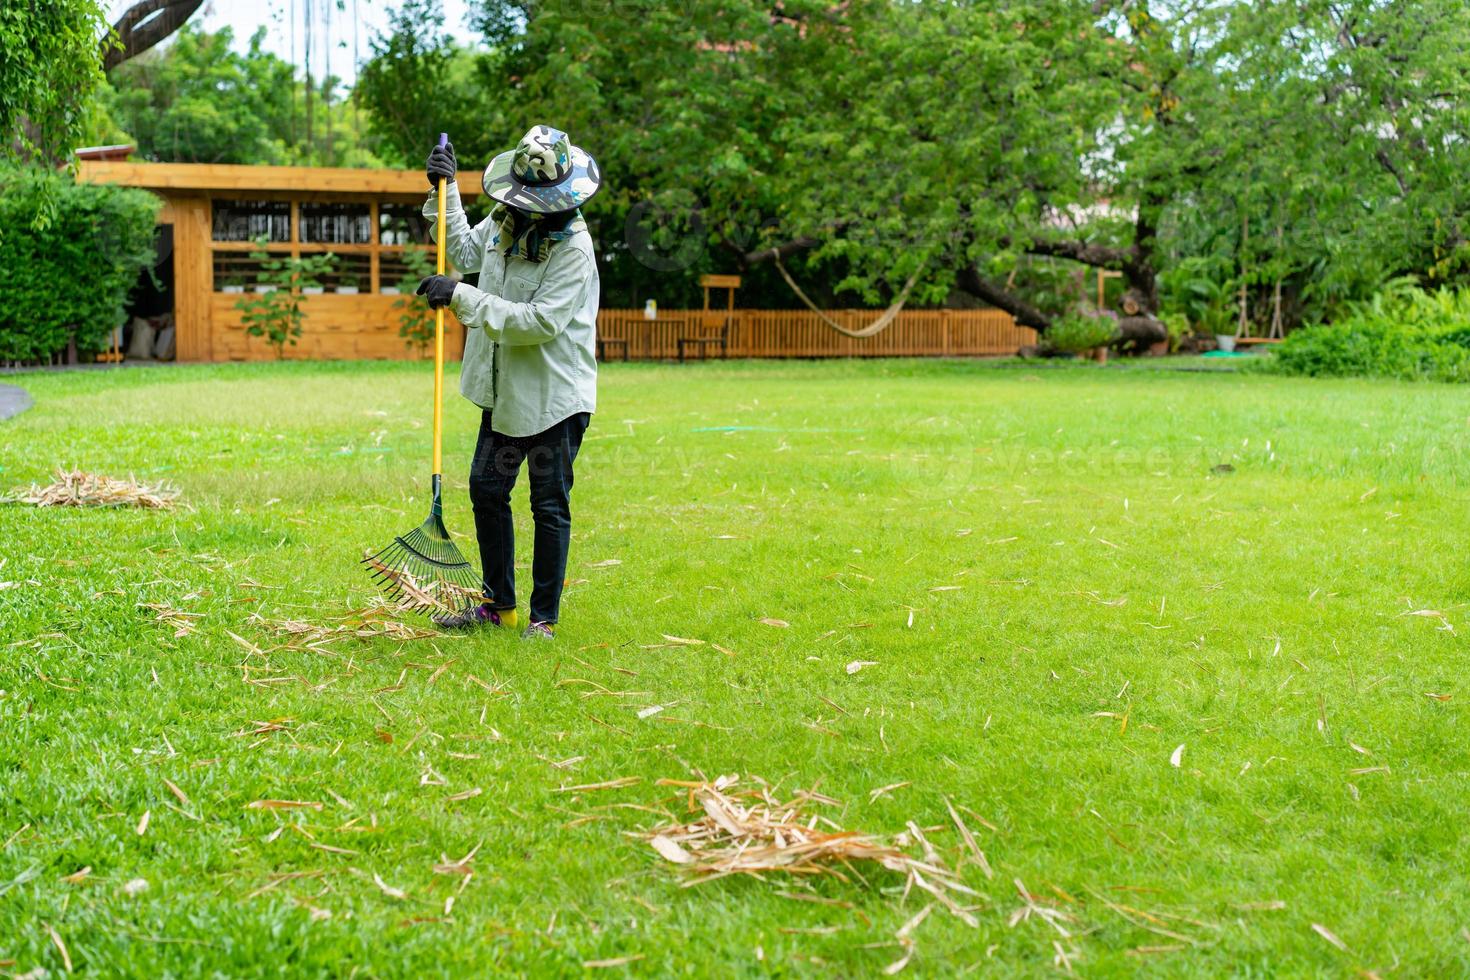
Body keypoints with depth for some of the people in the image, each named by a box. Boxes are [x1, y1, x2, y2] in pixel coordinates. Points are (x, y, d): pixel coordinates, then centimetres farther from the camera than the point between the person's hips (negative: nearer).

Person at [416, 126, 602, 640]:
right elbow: (466, 253, 23)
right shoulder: (505, 218, 2)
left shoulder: (573, 247, -21)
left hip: (555, 396, -8)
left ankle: (545, 617, 13)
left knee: (549, 506, 1)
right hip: (505, 389, 8)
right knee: (486, 490, 14)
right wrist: (445, 193, 13)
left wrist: (463, 298, -27)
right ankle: (498, 603, 28)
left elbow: (542, 321, -29)